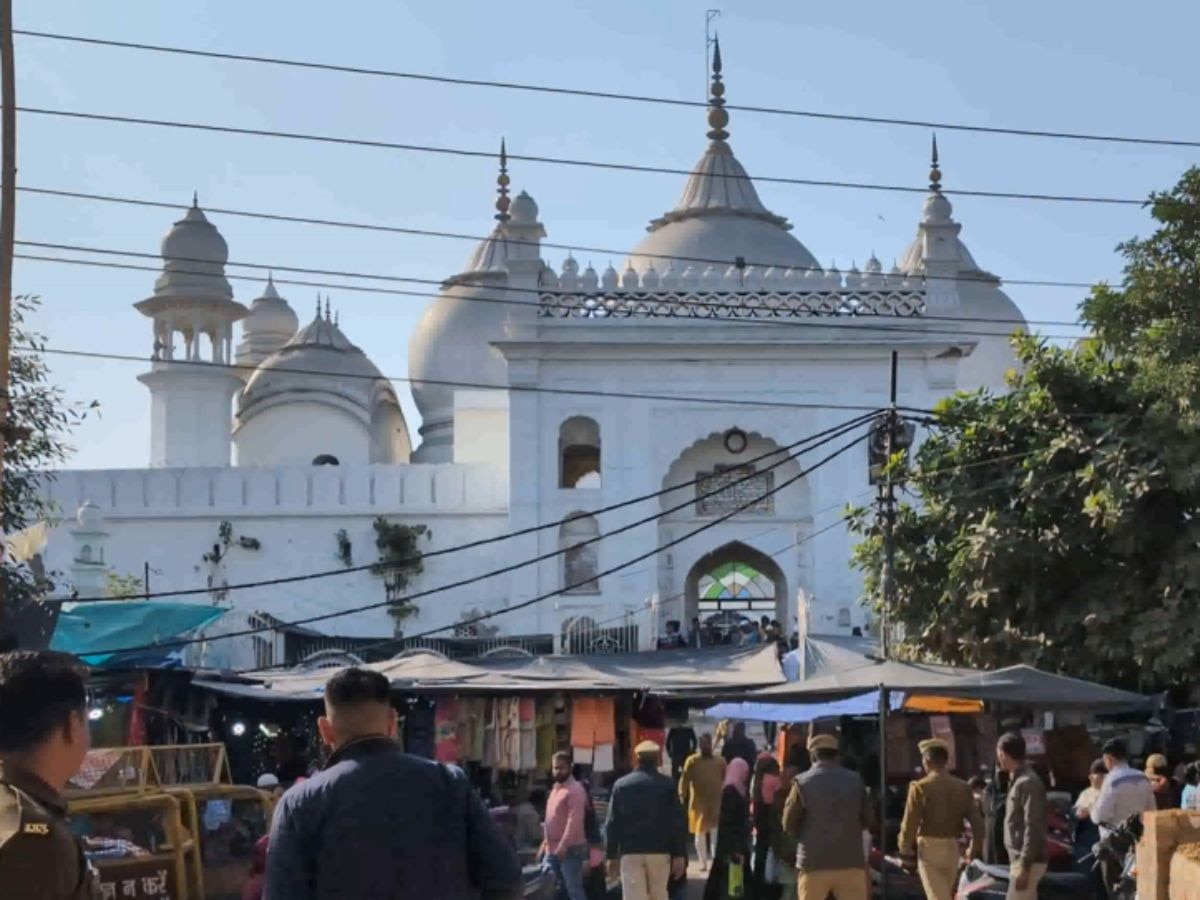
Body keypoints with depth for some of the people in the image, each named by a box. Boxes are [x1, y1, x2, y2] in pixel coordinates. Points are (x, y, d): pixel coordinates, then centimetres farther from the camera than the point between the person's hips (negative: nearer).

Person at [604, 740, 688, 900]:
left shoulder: (621, 785, 3)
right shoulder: (667, 785, 0)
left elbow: (612, 823, 2)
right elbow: (678, 822, -3)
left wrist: (611, 855, 6)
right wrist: (679, 854, 0)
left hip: (630, 852, 0)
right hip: (659, 851, 0)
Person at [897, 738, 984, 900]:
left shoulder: (920, 787, -11)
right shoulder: (963, 787, 3)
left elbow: (910, 823, -10)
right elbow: (977, 822, 2)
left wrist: (906, 851, 4)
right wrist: (975, 849, 14)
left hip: (929, 849, -5)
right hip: (952, 849, 5)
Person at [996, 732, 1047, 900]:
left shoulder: (1028, 783, -17)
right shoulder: (1018, 780, 14)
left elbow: (1033, 828, -21)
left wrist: (1024, 867, -23)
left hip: (1027, 862, -10)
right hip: (1021, 860, 10)